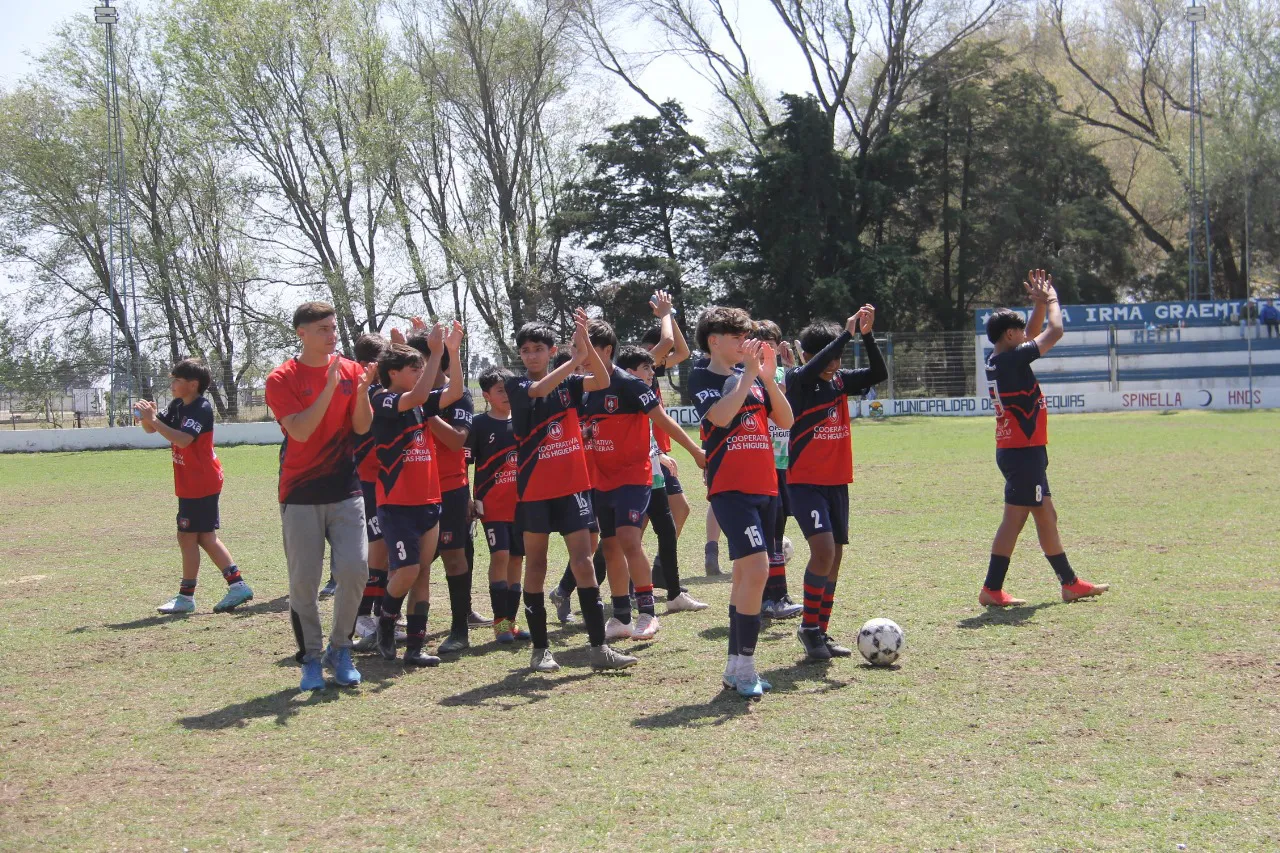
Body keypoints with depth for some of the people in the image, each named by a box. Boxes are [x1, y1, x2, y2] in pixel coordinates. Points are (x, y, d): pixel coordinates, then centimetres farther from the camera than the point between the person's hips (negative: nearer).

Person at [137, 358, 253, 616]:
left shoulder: (201, 409, -18)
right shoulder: (177, 406, 10)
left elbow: (183, 439, -32)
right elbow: (150, 429, 15)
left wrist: (153, 419, -31)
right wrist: (146, 416, -7)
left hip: (200, 485, -9)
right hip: (190, 485, 9)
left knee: (187, 537, -3)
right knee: (205, 537, 11)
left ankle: (186, 597, 4)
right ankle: (237, 585, 12)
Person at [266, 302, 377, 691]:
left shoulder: (350, 370, 5)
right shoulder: (282, 379, -5)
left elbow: (362, 427, -2)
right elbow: (300, 430, -17)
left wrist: (362, 391, -20)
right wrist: (330, 388, -24)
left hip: (345, 491, 2)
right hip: (300, 495, -2)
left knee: (355, 569, -8)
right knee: (304, 579, -1)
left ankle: (340, 649, 11)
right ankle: (311, 658, 12)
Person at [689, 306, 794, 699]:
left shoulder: (752, 377, 14)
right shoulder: (702, 379, -3)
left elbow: (786, 420, 7)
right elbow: (721, 416, -22)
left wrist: (769, 378, -5)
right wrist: (749, 374, -15)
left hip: (764, 487, 7)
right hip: (730, 489, -7)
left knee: (747, 575, 10)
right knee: (757, 568, -20)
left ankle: (736, 667, 17)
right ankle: (745, 667, -13)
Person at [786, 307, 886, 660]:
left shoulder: (841, 381, 7)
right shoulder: (797, 381, -10)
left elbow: (879, 374, -2)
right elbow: (811, 370, -31)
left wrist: (867, 336, -15)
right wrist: (848, 333, -27)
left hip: (837, 482, 6)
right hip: (805, 482, -6)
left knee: (834, 557, 8)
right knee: (823, 549, -19)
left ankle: (821, 632, 17)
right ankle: (809, 627, -5)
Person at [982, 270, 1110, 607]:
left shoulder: (997, 361, 9)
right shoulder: (1013, 359, -17)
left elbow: (1034, 333, 25)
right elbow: (1055, 332, -12)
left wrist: (1040, 303, 15)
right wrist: (1051, 300, 4)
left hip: (1016, 450, 10)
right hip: (1023, 452, -10)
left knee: (1045, 516, 15)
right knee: (1014, 519, -6)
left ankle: (1070, 583, 24)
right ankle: (992, 589, -4)